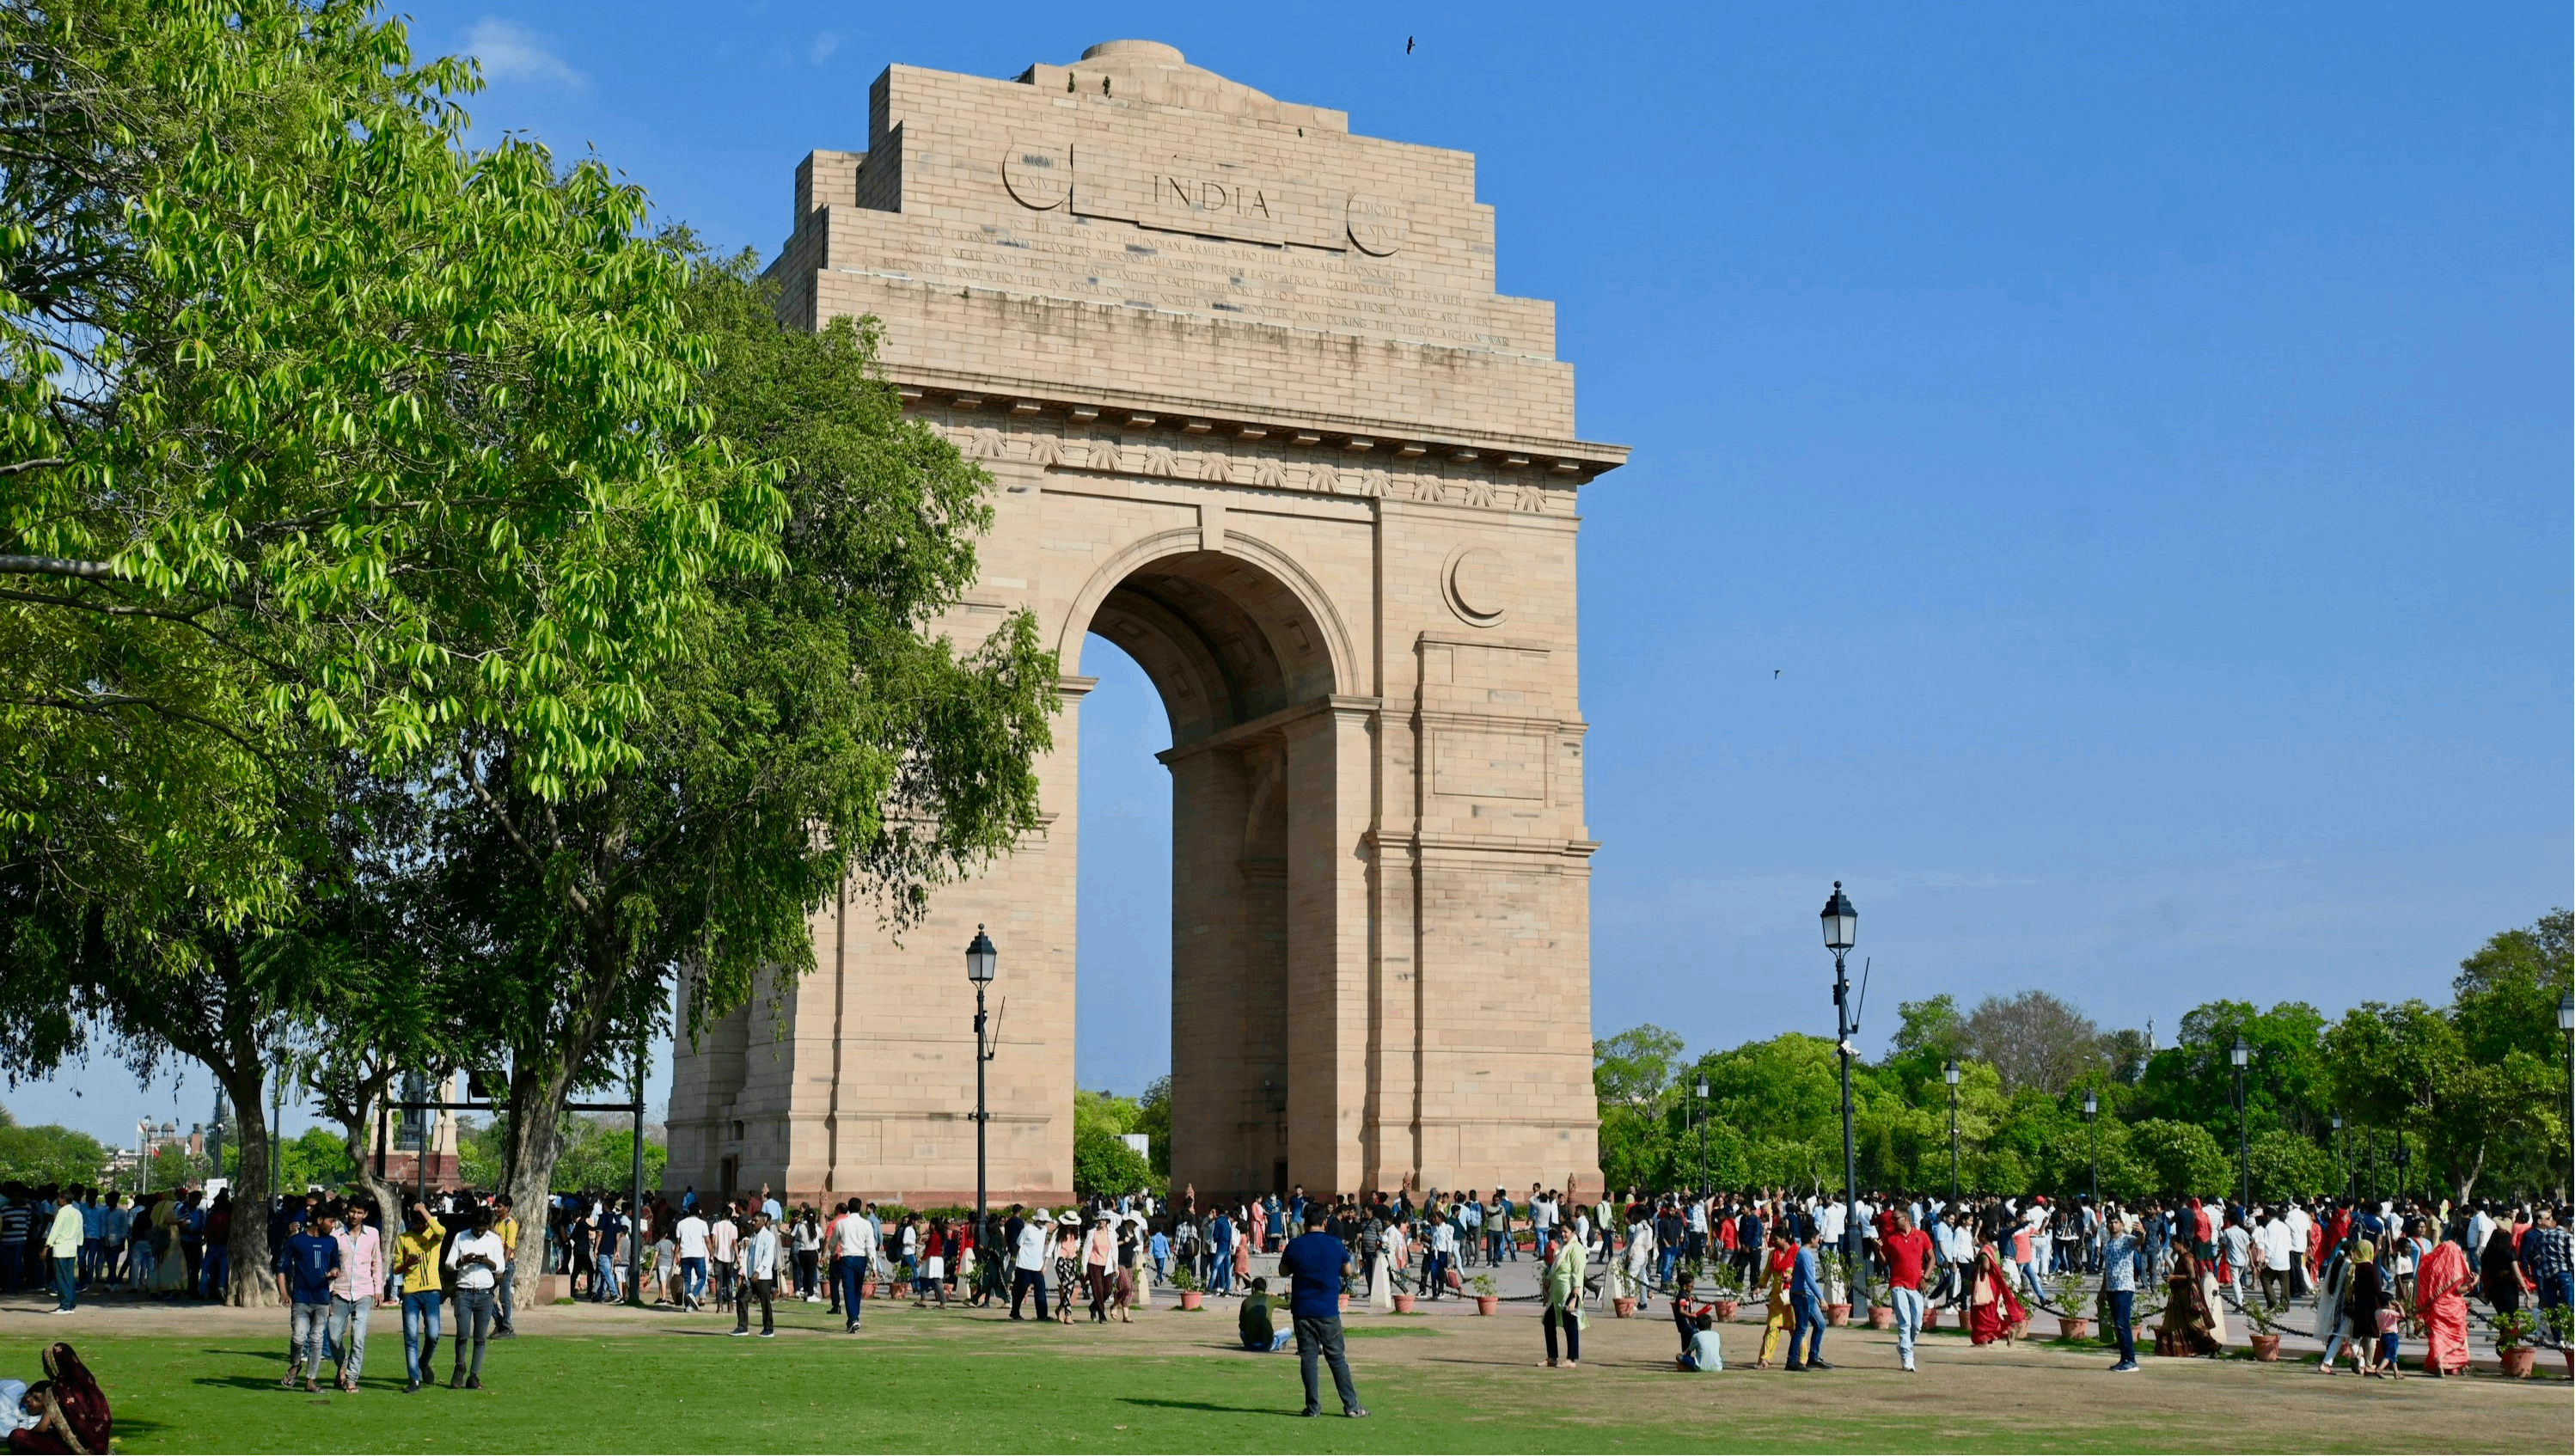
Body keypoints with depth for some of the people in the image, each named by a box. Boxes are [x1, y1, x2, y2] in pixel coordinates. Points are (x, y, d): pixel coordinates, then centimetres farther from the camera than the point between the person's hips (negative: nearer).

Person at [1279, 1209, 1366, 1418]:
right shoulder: (1336, 1245, -3)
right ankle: (1351, 1406, 8)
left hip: (1301, 1311, 0)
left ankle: (1313, 1407, 4)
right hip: (1328, 1312, 0)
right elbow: (1347, 1272, 11)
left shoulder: (1294, 1245, -3)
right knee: (1337, 1358, 7)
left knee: (1308, 1357, 6)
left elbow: (1283, 1271, 10)